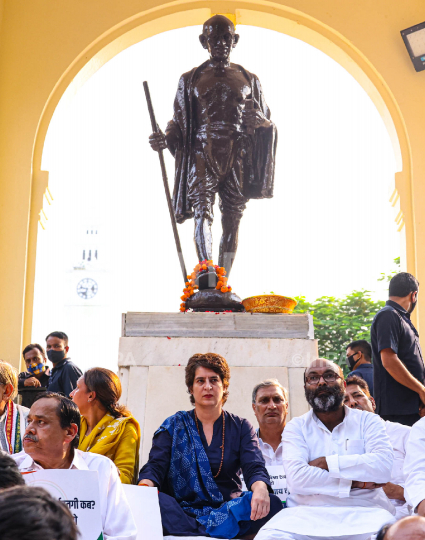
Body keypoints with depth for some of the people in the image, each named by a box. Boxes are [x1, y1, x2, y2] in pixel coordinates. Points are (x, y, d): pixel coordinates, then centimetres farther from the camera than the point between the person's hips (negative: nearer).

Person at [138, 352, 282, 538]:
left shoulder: (241, 427, 11)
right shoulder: (174, 426, 10)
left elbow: (254, 468, -3)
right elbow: (155, 466, -1)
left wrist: (260, 488, -29)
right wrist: (144, 487, -26)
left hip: (227, 511, 1)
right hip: (182, 511, -1)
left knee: (272, 503, -29)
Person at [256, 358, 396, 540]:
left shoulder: (368, 421, 11)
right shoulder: (296, 427, 11)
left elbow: (383, 467, -8)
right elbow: (296, 477, -7)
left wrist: (326, 463, -6)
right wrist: (355, 482, -6)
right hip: (307, 512, 1)